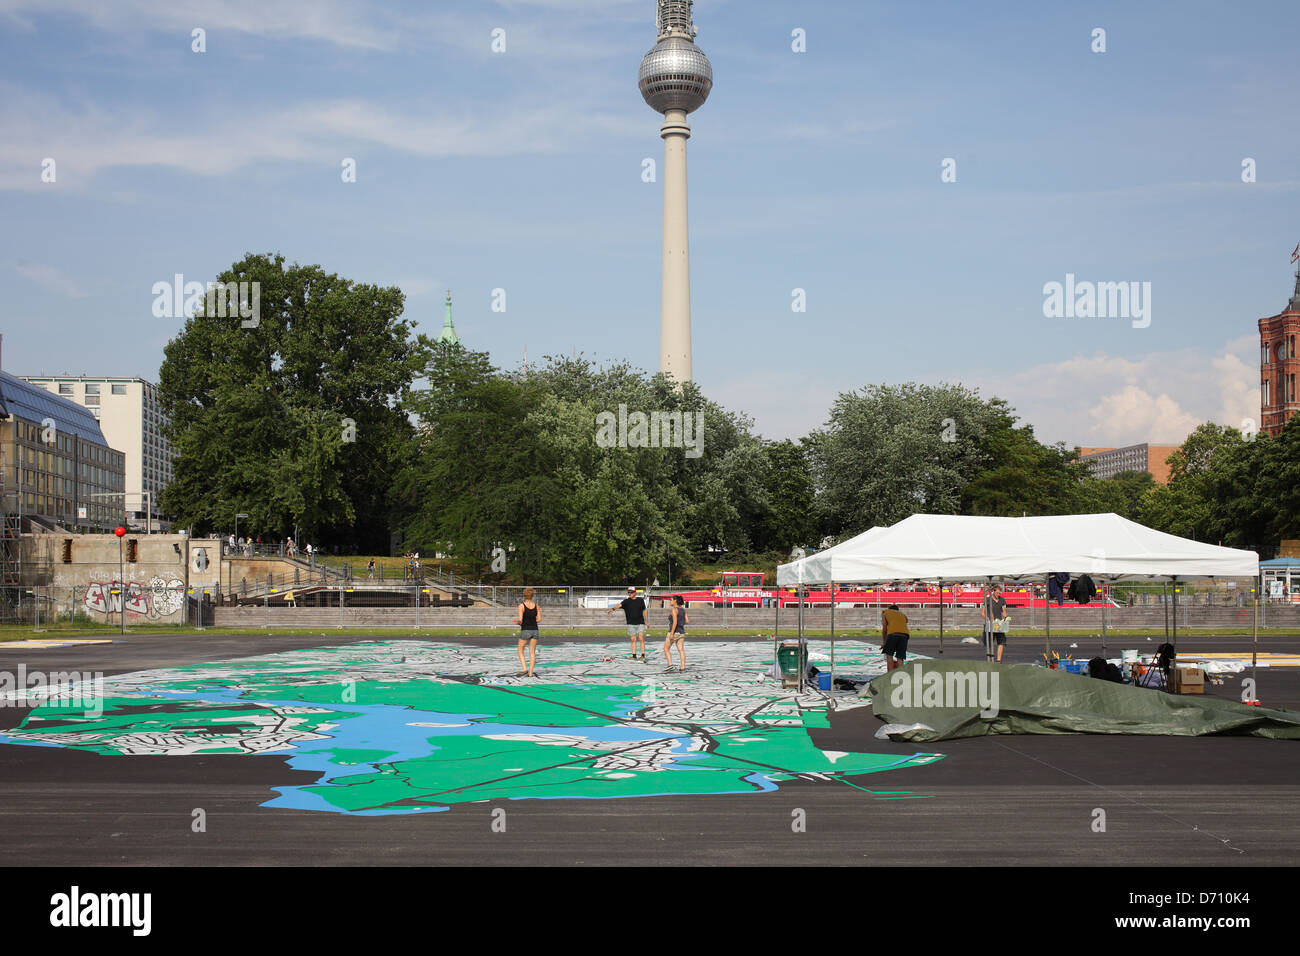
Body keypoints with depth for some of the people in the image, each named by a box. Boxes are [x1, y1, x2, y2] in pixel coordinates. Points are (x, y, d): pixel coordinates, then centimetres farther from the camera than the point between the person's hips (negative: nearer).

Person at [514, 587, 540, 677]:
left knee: (520, 651, 11)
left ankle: (524, 669, -5)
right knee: (532, 652, 8)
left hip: (525, 630, -4)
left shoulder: (521, 606, -10)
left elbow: (520, 619, -17)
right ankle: (530, 673, 6)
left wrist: (517, 621, 4)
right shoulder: (536, 605, 2)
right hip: (534, 630, 4)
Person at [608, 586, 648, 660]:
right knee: (633, 639, 1)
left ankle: (643, 656, -8)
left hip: (640, 623, 0)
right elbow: (619, 605, -21)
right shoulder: (626, 601, -2)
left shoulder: (641, 600, 4)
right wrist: (613, 608, -42)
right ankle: (634, 656, 7)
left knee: (641, 639, -9)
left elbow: (644, 610, 15)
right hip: (631, 624, 0)